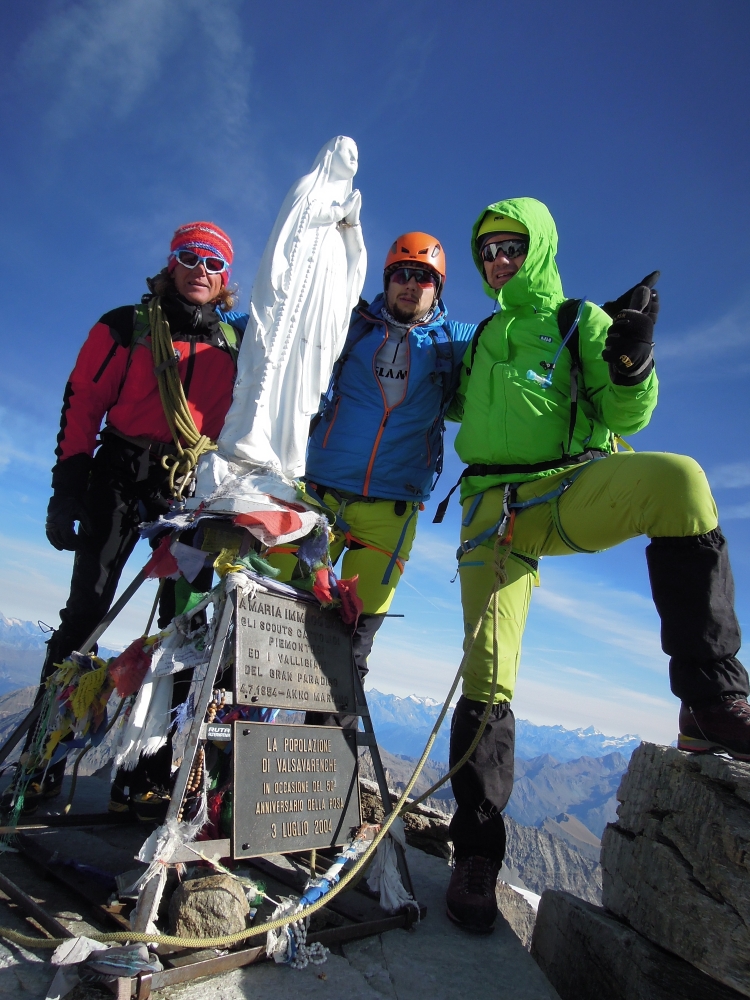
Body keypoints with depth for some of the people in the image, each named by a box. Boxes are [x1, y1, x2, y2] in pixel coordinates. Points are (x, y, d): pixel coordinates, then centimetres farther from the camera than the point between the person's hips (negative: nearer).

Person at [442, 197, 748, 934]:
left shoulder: (580, 321, 11)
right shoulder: (481, 338, 23)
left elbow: (625, 418, 1)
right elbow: (461, 410, 34)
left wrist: (632, 355, -17)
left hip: (570, 491, -2)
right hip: (493, 508, 3)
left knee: (677, 480, -34)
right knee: (486, 679, -7)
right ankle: (476, 853, 8)